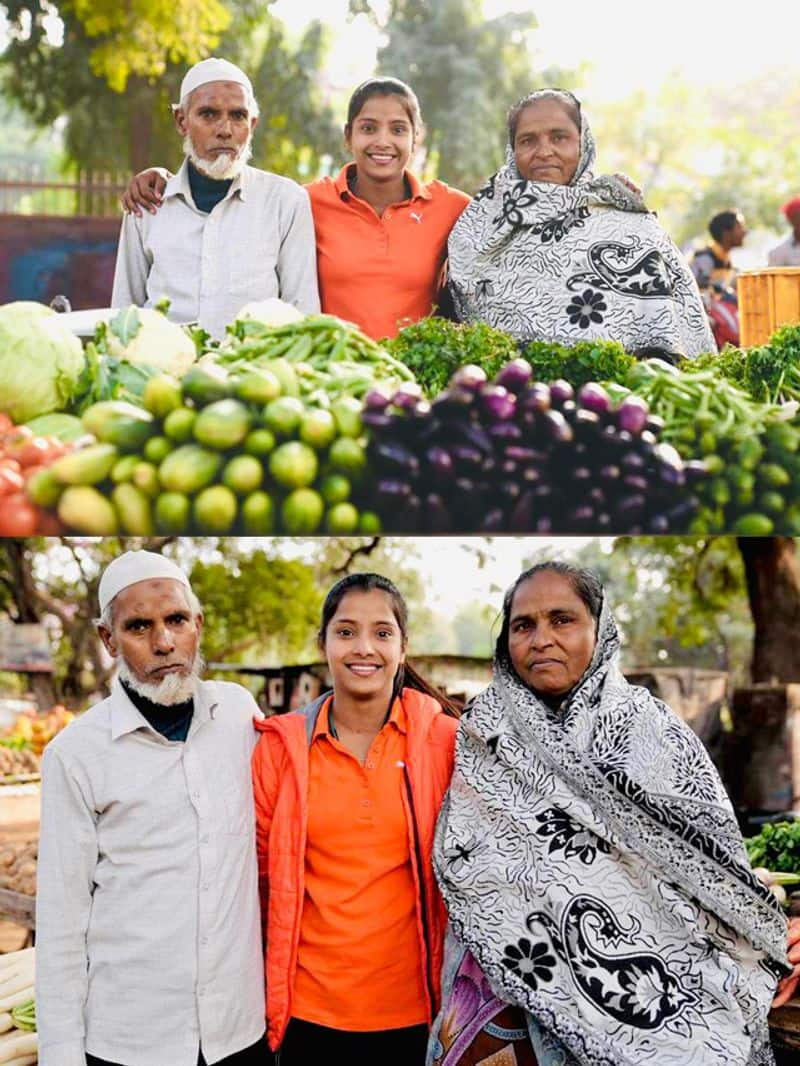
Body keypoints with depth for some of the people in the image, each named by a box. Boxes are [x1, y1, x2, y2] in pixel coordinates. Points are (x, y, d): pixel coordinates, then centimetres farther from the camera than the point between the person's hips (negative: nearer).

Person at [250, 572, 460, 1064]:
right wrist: (264, 994, 8)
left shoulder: (444, 740, -5)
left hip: (414, 1009, -1)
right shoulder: (282, 744, -3)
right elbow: (259, 868, 6)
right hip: (309, 1009, 1)